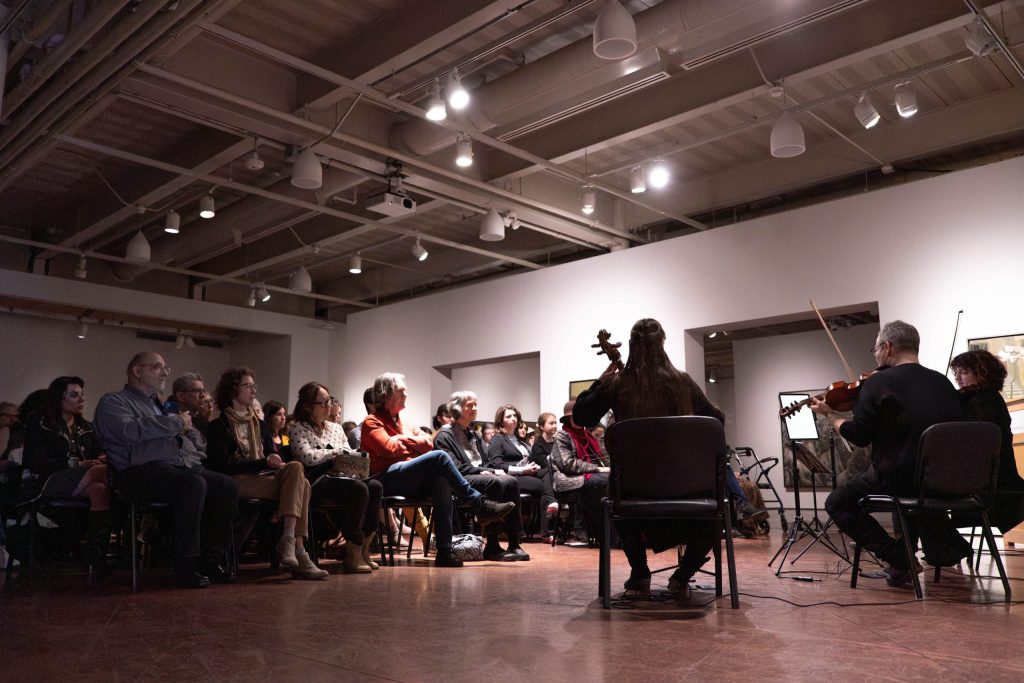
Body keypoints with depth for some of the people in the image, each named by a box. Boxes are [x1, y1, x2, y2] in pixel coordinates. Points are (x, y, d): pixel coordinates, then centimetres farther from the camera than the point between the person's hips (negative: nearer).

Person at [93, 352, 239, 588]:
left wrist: (188, 428, 10)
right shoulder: (114, 401, 10)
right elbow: (131, 430, -15)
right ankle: (186, 566, -28)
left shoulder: (161, 404, 32)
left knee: (227, 486, -18)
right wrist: (176, 422, -7)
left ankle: (211, 558, -10)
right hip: (145, 470, -7)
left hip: (184, 465, 7)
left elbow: (198, 443, 33)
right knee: (193, 484, -35)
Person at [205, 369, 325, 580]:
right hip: (237, 482, -6)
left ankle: (288, 541, -35)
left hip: (265, 478, 6)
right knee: (300, 486, -27)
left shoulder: (260, 425, 26)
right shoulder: (219, 426, 7)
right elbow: (221, 465, -6)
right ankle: (298, 553, -32)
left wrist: (279, 465, -5)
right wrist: (263, 463, -15)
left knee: (295, 468, -28)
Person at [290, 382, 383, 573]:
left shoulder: (336, 428, 24)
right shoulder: (298, 429, 6)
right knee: (359, 489, -34)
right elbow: (308, 457, -12)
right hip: (317, 480, -6)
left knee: (375, 486, -25)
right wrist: (339, 452, -4)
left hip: (341, 476, 6)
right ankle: (353, 553, -27)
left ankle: (363, 547, -20)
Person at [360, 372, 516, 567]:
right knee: (439, 457, -26)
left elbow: (428, 444, 15)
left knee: (441, 481, -29)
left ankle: (445, 551, -34)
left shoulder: (402, 421, 27)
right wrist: (413, 442, 5)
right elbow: (389, 448, -13)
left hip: (410, 480, 6)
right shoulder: (372, 422, 5)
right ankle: (480, 504, -20)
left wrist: (403, 439, 0)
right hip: (387, 479, -6)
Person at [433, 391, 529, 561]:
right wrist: (481, 471, -16)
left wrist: (494, 470, 0)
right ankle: (492, 546, -32)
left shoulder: (473, 435, 26)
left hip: (480, 476, 7)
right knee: (495, 482, -33)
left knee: (511, 481, -22)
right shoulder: (444, 435, 0)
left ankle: (514, 543, -24)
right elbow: (454, 467, -12)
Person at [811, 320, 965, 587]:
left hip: (898, 478, -7)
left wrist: (829, 415, 8)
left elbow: (858, 437, -9)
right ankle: (944, 542, 28)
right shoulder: (943, 382, 6)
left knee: (837, 503, 12)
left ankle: (900, 559, 1)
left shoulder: (878, 382, -11)